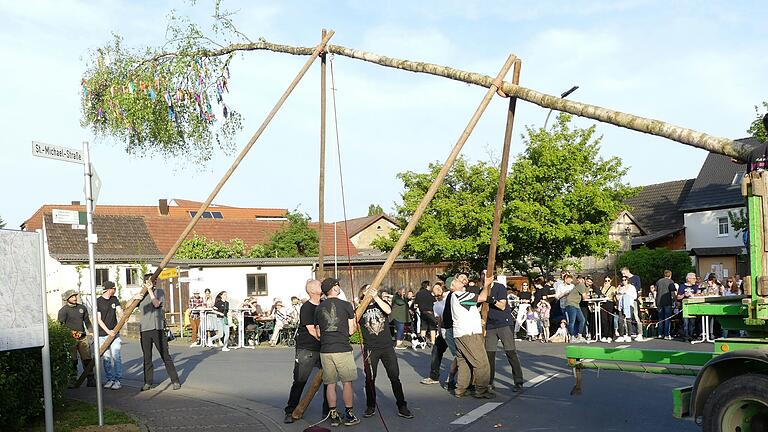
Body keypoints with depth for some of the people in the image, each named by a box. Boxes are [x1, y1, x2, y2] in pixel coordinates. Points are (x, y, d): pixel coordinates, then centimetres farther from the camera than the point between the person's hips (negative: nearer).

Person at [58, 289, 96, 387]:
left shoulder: (82, 308, 14)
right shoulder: (63, 310, -3)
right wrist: (71, 332, -21)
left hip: (82, 337, 4)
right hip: (70, 338, -4)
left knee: (87, 359, 2)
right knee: (73, 361, -4)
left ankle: (90, 380, 8)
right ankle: (72, 381, 5)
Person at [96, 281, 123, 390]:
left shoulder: (114, 299, 11)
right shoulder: (98, 301, -2)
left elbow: (120, 312, 4)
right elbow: (98, 319, -5)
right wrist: (108, 331, -12)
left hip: (114, 333, 2)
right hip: (102, 334, -2)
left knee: (116, 356, -5)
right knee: (106, 358, 1)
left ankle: (118, 380, -3)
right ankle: (110, 379, 11)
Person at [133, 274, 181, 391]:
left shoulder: (160, 292, 6)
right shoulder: (141, 295, 16)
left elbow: (156, 304, -12)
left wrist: (150, 290, -11)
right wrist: (133, 298, -10)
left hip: (157, 329, -3)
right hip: (144, 330, 3)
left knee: (165, 356, -2)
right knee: (147, 358, 7)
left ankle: (175, 380, 3)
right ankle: (148, 382, 15)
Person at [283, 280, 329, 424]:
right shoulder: (306, 308, -11)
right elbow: (312, 330, -14)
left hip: (322, 349, 7)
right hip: (306, 349, -7)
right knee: (300, 381, -4)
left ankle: (328, 411, 17)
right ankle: (290, 412, 6)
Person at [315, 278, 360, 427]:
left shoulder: (318, 308, 7)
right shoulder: (346, 305, -4)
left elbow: (318, 333, 13)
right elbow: (351, 331, -2)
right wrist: (355, 325, 19)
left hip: (325, 351, 4)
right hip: (343, 350, -4)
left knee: (330, 384, 10)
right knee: (347, 382, 6)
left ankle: (333, 416, 14)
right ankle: (349, 415, 10)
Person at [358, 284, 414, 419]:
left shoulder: (381, 303, 8)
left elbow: (388, 310, -15)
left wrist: (376, 297, -18)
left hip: (387, 347, 1)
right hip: (370, 349, 0)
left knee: (394, 377, 0)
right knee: (370, 378, 6)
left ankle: (402, 407, 6)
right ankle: (370, 406, 23)